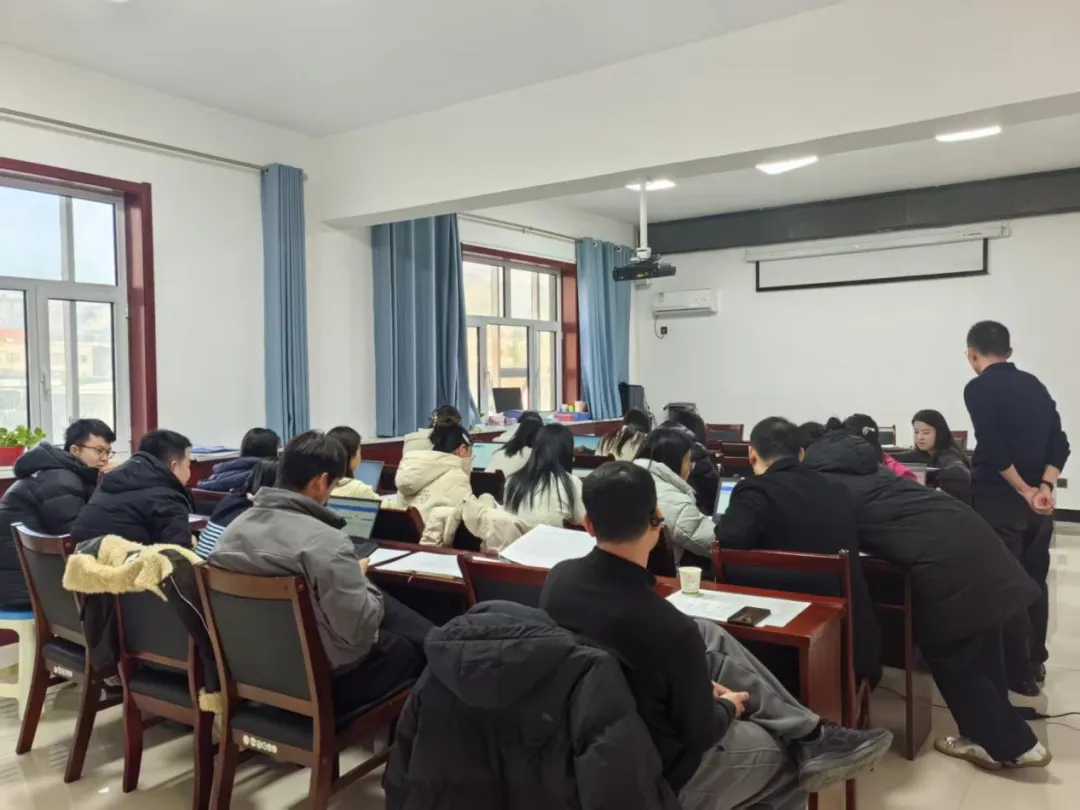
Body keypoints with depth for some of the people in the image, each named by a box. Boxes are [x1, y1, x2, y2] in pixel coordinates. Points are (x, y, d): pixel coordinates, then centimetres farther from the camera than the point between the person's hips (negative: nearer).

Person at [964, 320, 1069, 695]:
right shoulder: (1034, 385, 11)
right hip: (1037, 500, 7)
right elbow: (1059, 443, 4)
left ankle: (1019, 674, 9)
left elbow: (994, 448, -20)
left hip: (999, 499, -7)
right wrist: (1044, 488, -6)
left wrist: (1024, 491, -10)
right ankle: (1035, 661, 29)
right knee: (1034, 582, 17)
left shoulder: (978, 388, -10)